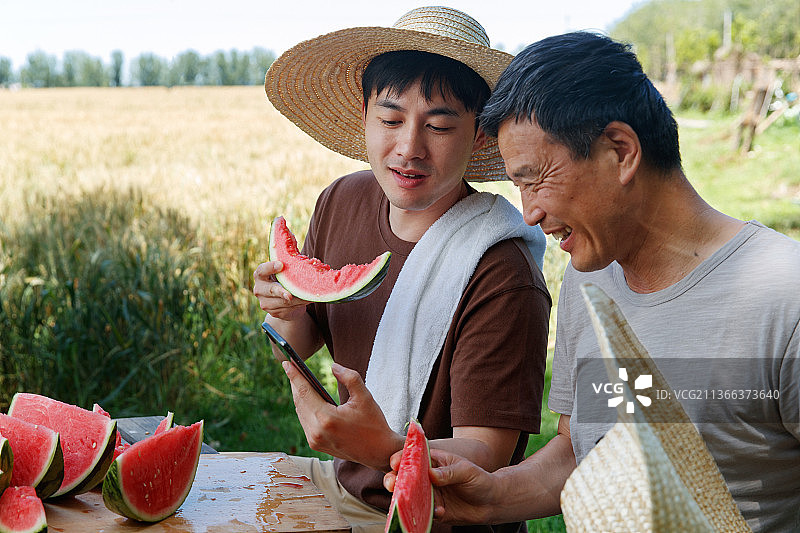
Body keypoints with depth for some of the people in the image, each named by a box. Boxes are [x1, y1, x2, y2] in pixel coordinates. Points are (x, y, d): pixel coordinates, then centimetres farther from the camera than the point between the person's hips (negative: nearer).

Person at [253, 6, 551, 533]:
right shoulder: (342, 201, -5)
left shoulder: (502, 278, -26)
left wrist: (385, 448, -43)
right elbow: (301, 343, 7)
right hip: (343, 479, 6)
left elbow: (483, 459, -24)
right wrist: (288, 312, -16)